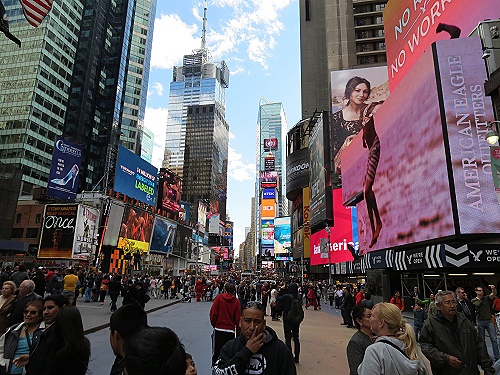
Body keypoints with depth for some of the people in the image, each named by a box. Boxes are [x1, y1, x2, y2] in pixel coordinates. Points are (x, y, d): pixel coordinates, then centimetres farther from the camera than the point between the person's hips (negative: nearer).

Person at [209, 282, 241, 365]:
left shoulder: (219, 297, -5)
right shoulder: (236, 301, -2)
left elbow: (213, 312, -6)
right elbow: (238, 318, 0)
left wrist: (213, 324, 10)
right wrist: (238, 333, 9)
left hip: (219, 328, -1)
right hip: (231, 330, 1)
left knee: (217, 350, 10)